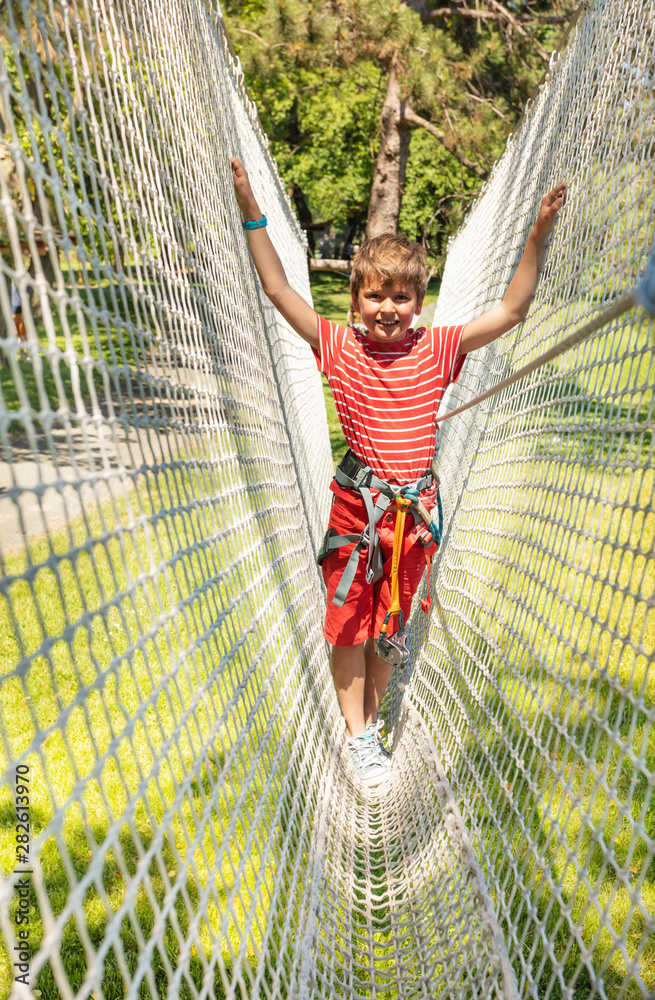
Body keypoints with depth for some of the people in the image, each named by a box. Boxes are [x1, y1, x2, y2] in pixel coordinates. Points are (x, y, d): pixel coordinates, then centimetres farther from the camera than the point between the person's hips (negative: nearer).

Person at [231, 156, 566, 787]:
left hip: (416, 509, 2)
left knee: (390, 625, 16)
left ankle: (369, 721, 39)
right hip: (356, 504, -1)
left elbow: (511, 312, -3)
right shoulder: (340, 347, -5)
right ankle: (356, 734, 31)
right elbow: (278, 290, -6)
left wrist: (539, 235, -11)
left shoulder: (437, 350, -2)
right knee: (349, 624, 10)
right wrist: (252, 216, -11)